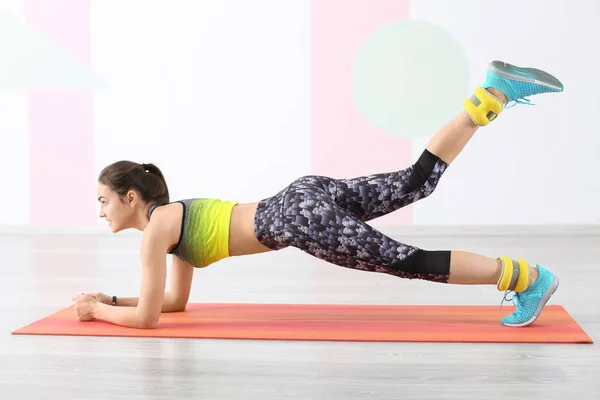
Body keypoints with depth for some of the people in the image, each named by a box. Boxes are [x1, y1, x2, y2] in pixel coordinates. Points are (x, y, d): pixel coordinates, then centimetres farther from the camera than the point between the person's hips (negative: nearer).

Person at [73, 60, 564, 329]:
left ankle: (526, 277, -6)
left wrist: (99, 311, 12)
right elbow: (177, 299, 31)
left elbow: (148, 317, -5)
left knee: (413, 262, -7)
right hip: (304, 196, 8)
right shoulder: (174, 216, 23)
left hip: (301, 217, -8)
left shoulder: (155, 228, -2)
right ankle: (492, 95, 4)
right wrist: (112, 299, 26)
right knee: (419, 180, 8)